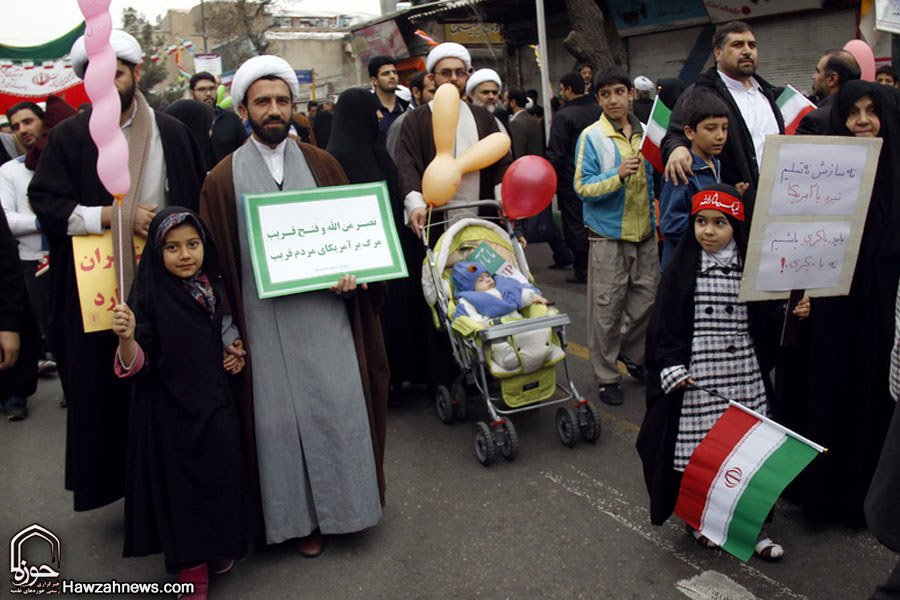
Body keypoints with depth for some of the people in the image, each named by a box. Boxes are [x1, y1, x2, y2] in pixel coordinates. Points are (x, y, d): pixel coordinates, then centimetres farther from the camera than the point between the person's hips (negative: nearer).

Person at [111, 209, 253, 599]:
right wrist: (126, 337, -35)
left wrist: (235, 351, 1)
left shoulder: (213, 288, 3)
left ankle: (220, 550, 35)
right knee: (181, 485, 4)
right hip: (171, 413, -4)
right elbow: (137, 364, -15)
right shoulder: (150, 297, -12)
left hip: (215, 406, 5)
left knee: (221, 477, 12)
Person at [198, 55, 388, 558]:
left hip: (326, 309, 2)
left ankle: (347, 500, 24)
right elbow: (218, 258, 3)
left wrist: (351, 271, -8)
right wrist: (227, 332, -3)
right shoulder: (224, 178, 4)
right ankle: (300, 516, 21)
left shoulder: (321, 164, 9)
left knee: (341, 407, 4)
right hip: (266, 320, -1)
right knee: (281, 416, 5)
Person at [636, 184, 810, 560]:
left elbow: (766, 321, 12)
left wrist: (793, 313, -6)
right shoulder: (682, 270, -3)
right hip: (698, 377, -2)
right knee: (696, 446, 3)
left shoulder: (750, 268, 5)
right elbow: (665, 324, -3)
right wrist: (672, 367, -10)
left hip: (744, 374, 3)